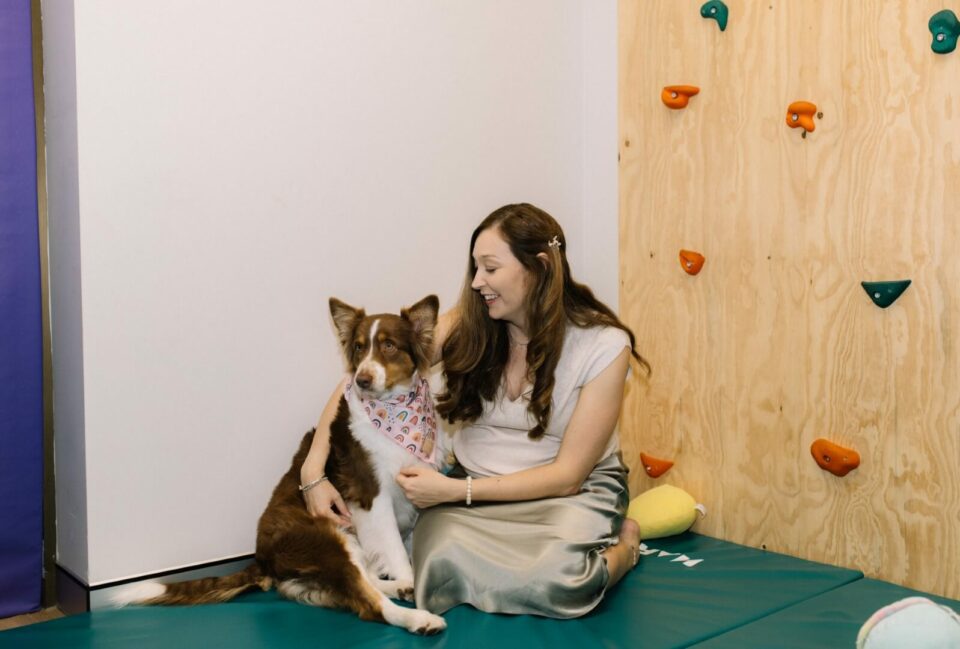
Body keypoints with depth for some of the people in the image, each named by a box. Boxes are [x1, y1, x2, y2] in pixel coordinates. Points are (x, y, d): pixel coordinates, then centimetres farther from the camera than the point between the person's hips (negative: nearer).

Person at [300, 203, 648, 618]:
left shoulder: (604, 345, -15)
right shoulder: (465, 326, -8)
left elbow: (568, 474, -13)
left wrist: (455, 491, -20)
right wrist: (314, 470, -18)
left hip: (575, 490, -3)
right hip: (476, 487, 3)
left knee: (558, 579, -36)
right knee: (443, 562, -31)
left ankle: (621, 548, 0)